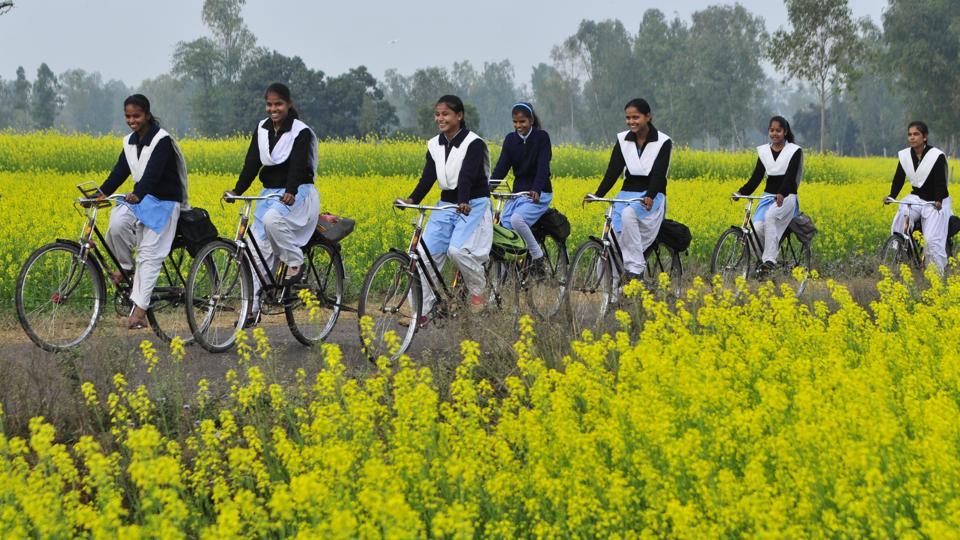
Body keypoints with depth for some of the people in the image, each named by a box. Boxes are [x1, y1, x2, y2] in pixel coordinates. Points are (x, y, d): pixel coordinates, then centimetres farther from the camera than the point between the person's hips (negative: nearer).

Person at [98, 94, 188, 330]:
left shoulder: (162, 140, -14)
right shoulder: (130, 142, 10)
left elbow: (153, 172, -26)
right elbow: (120, 171, 4)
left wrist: (137, 194, -41)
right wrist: (101, 194, -12)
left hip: (164, 202, -6)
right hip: (141, 199, 6)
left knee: (149, 255, -14)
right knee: (117, 223, -26)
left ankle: (139, 311, -18)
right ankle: (125, 266, -1)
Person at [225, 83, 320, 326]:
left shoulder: (301, 132, -9)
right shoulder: (262, 130, 7)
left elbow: (297, 165, -23)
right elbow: (252, 162, -1)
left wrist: (290, 191, -41)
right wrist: (237, 191, -16)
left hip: (296, 194, -6)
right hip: (270, 193, 6)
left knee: (272, 219, -37)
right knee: (259, 249, -4)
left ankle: (295, 262, -13)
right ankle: (253, 308, -1)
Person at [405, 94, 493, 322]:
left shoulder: (474, 143, -12)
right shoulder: (435, 145, 7)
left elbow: (467, 175, -26)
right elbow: (428, 177, -1)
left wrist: (463, 202, -42)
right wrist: (413, 200, -18)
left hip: (473, 205, -6)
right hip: (446, 204, 6)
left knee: (457, 250, -25)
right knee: (425, 252, -8)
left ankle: (478, 288, 4)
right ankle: (421, 310, -2)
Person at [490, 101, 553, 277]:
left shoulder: (542, 137, -7)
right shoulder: (510, 139, 6)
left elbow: (543, 165, -19)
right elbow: (502, 166, 0)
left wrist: (536, 190, -36)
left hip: (539, 194, -5)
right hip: (518, 192, 5)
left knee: (517, 219, -31)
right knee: (504, 226, -15)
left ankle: (537, 256, -14)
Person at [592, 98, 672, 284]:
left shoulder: (663, 142, -5)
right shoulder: (623, 140, 7)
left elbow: (659, 174, -15)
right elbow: (613, 171, -2)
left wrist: (649, 196, -34)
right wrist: (597, 195, -19)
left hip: (652, 197, -4)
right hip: (628, 193, 4)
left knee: (629, 214, -35)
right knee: (620, 230, -27)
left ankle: (635, 268, -28)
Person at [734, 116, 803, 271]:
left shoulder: (794, 151, -3)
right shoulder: (764, 151, 10)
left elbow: (790, 175, -16)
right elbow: (757, 176, 4)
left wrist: (781, 194, -35)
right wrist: (741, 192, -13)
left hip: (786, 197, -4)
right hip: (768, 196, 4)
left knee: (769, 217, -36)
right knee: (756, 229, -23)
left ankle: (770, 259, -35)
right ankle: (759, 259, 1)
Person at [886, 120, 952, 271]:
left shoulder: (937, 156, -16)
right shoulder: (904, 156, -1)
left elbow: (940, 181, -21)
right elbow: (899, 179, -2)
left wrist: (938, 201, -38)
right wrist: (891, 197, -19)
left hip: (936, 202, -4)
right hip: (916, 198, 4)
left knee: (932, 240, -16)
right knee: (902, 216, -26)